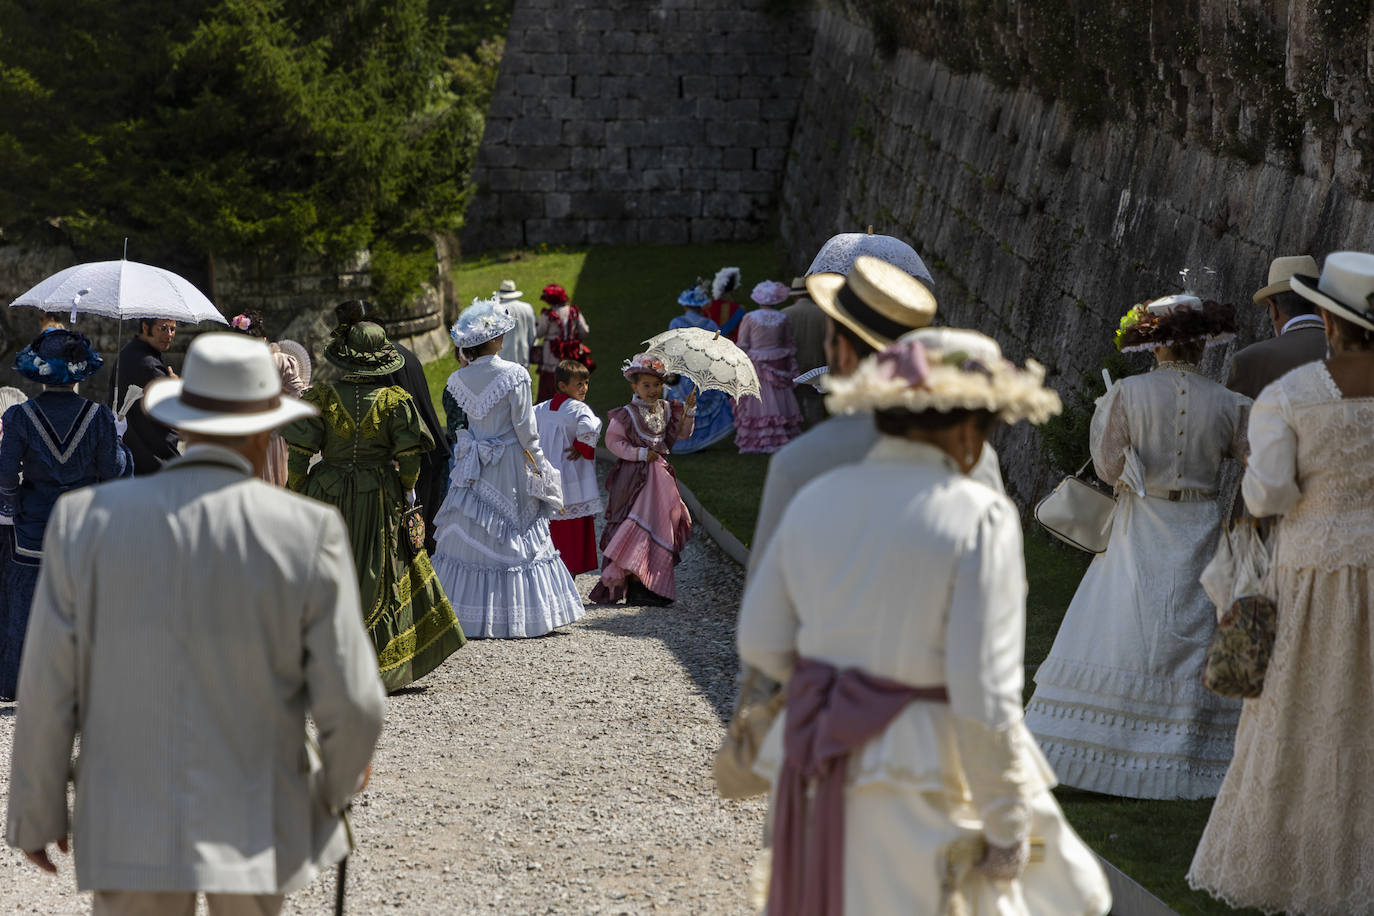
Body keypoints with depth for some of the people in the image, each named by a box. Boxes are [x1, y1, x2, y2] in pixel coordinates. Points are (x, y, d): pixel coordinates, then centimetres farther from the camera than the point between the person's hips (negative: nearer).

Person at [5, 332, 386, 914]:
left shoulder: (88, 520, -10)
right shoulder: (307, 533, -14)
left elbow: (47, 692, -6)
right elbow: (352, 704, -11)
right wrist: (341, 776, 11)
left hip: (134, 824, 0)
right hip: (255, 823, 0)